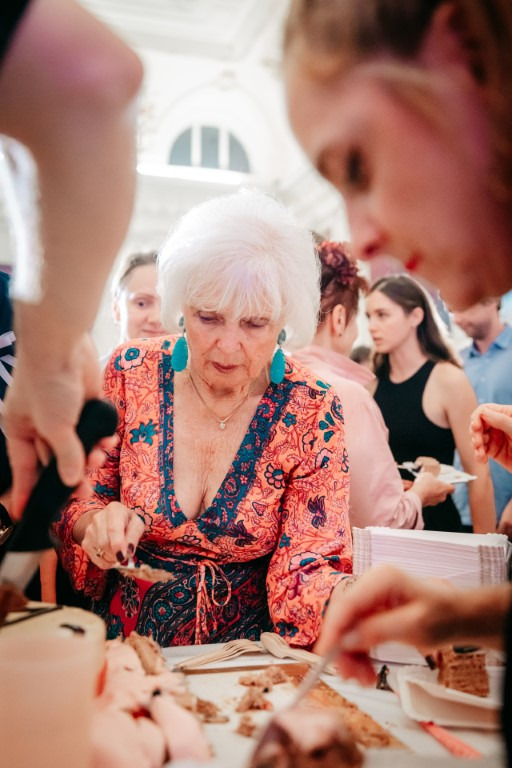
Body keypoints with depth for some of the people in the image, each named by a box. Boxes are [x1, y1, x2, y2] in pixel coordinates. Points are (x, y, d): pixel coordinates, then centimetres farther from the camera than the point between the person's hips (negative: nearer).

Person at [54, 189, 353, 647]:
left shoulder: (311, 411, -10)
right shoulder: (131, 374, -7)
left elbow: (308, 566, -13)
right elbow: (76, 499, 3)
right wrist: (96, 522, -19)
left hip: (245, 646, 0)